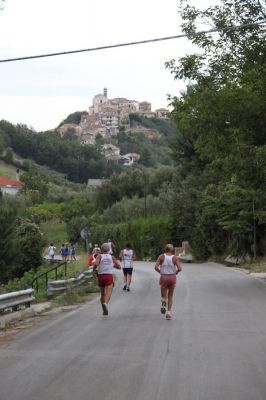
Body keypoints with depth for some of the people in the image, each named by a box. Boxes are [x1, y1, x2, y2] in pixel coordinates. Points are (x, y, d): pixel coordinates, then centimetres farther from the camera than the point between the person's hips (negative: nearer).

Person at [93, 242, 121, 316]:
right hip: (109, 276, -1)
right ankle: (105, 303, -41)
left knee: (102, 294, 17)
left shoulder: (99, 256, 2)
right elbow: (119, 267, 9)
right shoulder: (112, 257, 7)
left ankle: (104, 310, 21)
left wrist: (94, 271, -1)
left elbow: (96, 264, -18)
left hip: (101, 276, 1)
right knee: (108, 294, -12)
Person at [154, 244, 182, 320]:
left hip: (163, 278, 0)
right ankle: (169, 312, 6)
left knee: (164, 296, 12)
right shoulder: (175, 258, -3)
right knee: (170, 296, 17)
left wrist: (160, 272, 7)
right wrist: (176, 272, 8)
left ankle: (164, 302, -23)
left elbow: (156, 267, -11)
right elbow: (179, 268, -12)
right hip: (172, 278, 0)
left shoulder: (161, 257, -2)